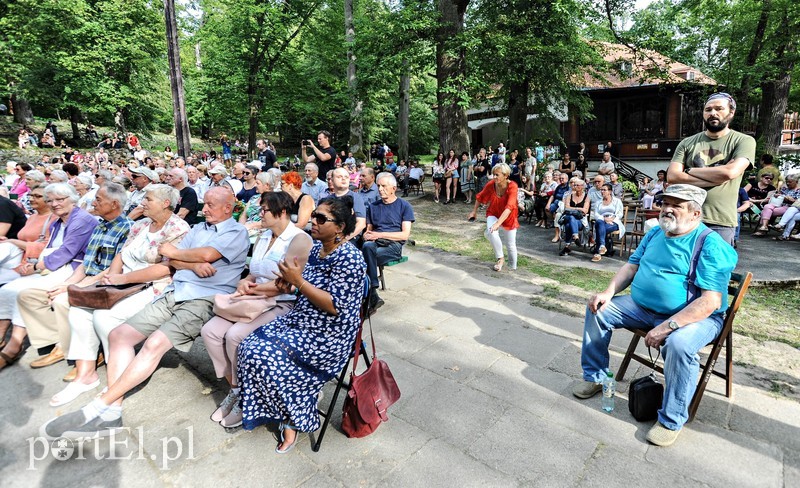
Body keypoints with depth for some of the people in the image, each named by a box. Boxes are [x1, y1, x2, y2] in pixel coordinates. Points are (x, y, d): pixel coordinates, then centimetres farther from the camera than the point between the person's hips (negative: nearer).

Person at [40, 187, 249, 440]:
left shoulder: (237, 231, 1)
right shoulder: (198, 228, 23)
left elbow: (208, 254, -16)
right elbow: (171, 261, 14)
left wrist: (174, 253, 2)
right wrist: (193, 265, -8)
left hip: (205, 299, -8)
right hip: (174, 293, 8)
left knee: (155, 343, -27)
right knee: (119, 334, -7)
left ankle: (99, 406, -18)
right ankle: (112, 412, -12)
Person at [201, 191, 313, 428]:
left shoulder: (299, 239, -11)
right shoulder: (263, 237, 16)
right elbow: (254, 275, 19)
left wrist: (252, 288, -7)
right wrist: (245, 282, -5)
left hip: (284, 305, -8)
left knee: (236, 335, -26)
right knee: (210, 331, -11)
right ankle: (235, 387, 6)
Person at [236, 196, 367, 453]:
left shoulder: (348, 258, -20)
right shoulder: (315, 247, 5)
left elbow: (334, 306, -24)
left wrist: (298, 280, -24)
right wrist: (288, 282, -2)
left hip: (328, 336, -8)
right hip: (300, 321, 8)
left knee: (264, 355, -18)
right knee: (249, 346, -7)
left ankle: (292, 419, 6)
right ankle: (252, 409, 12)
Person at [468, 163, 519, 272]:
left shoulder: (512, 186, -30)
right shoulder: (491, 184, -20)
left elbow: (509, 207, -40)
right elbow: (480, 197, 1)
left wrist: (498, 223, -49)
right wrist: (474, 211, 8)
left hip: (509, 217, -1)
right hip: (494, 214, 1)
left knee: (511, 245, 8)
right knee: (491, 233, -30)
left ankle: (513, 267, 33)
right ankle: (500, 258, -9)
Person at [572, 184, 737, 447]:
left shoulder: (711, 245, -17)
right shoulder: (655, 233, 7)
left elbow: (710, 302, -25)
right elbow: (632, 266, 11)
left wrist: (667, 327, -32)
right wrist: (609, 292, -7)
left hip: (695, 316, -7)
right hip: (642, 307, 7)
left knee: (678, 344, -37)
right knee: (597, 309, -3)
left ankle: (672, 420, -14)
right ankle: (595, 376, 13)